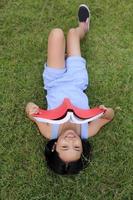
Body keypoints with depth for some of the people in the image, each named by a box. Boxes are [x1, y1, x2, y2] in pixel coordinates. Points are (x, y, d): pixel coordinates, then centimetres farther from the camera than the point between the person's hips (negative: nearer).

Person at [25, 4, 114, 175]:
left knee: (57, 33, 2)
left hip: (56, 83, 0)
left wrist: (31, 110, -46)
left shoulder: (49, 132, -33)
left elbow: (30, 107, -22)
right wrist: (107, 112, -42)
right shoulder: (88, 132, -31)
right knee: (72, 32, 12)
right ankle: (83, 27, 53)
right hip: (75, 82, 1)